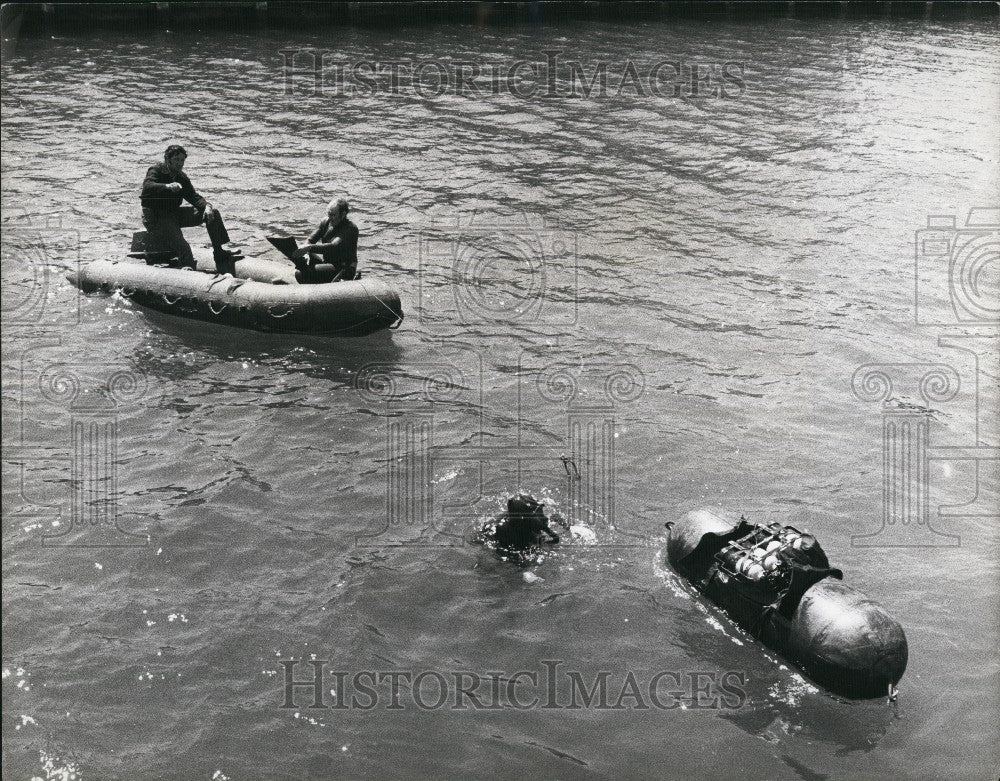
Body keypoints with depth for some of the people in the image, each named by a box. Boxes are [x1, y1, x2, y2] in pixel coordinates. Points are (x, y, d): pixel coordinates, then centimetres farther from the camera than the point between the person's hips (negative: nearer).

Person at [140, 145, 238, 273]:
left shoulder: (181, 177, 11)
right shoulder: (155, 171, -10)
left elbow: (193, 196, 7)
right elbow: (147, 186, -30)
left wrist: (206, 206, -15)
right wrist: (167, 186, -49)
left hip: (174, 213, 7)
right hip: (156, 218, -7)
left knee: (213, 213, -3)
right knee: (183, 248, -28)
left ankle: (220, 254, -6)